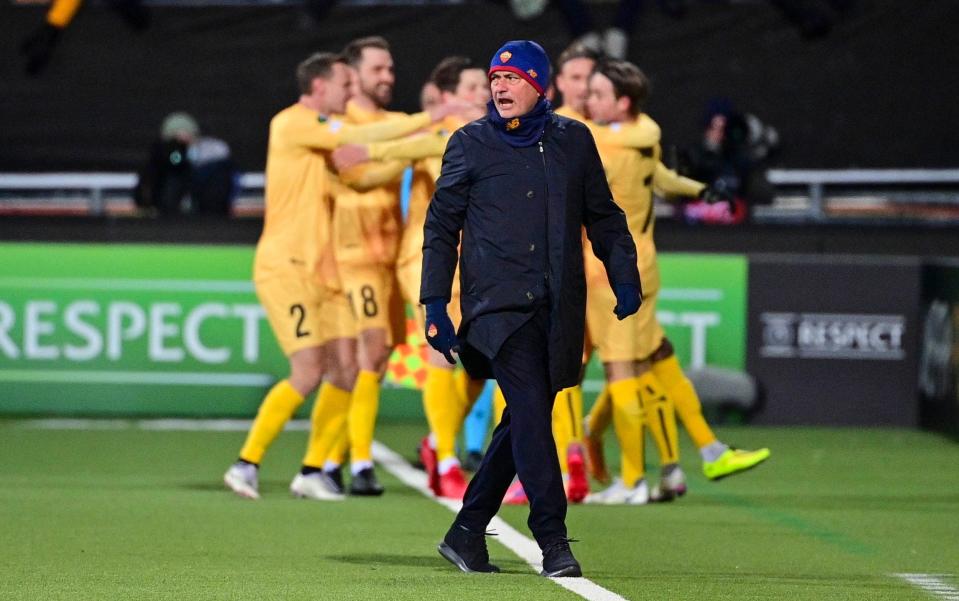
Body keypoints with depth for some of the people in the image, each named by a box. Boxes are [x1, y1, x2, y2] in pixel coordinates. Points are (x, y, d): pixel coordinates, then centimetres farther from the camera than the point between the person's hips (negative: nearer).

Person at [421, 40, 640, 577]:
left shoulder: (574, 140, 12)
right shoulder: (470, 144, 5)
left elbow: (603, 215, 19)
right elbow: (441, 227, 8)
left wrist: (625, 278, 8)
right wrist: (435, 305, 1)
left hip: (558, 310, 4)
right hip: (498, 303, -3)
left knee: (526, 420, 5)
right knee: (530, 411, -15)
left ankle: (468, 533, 16)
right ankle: (553, 539, -16)